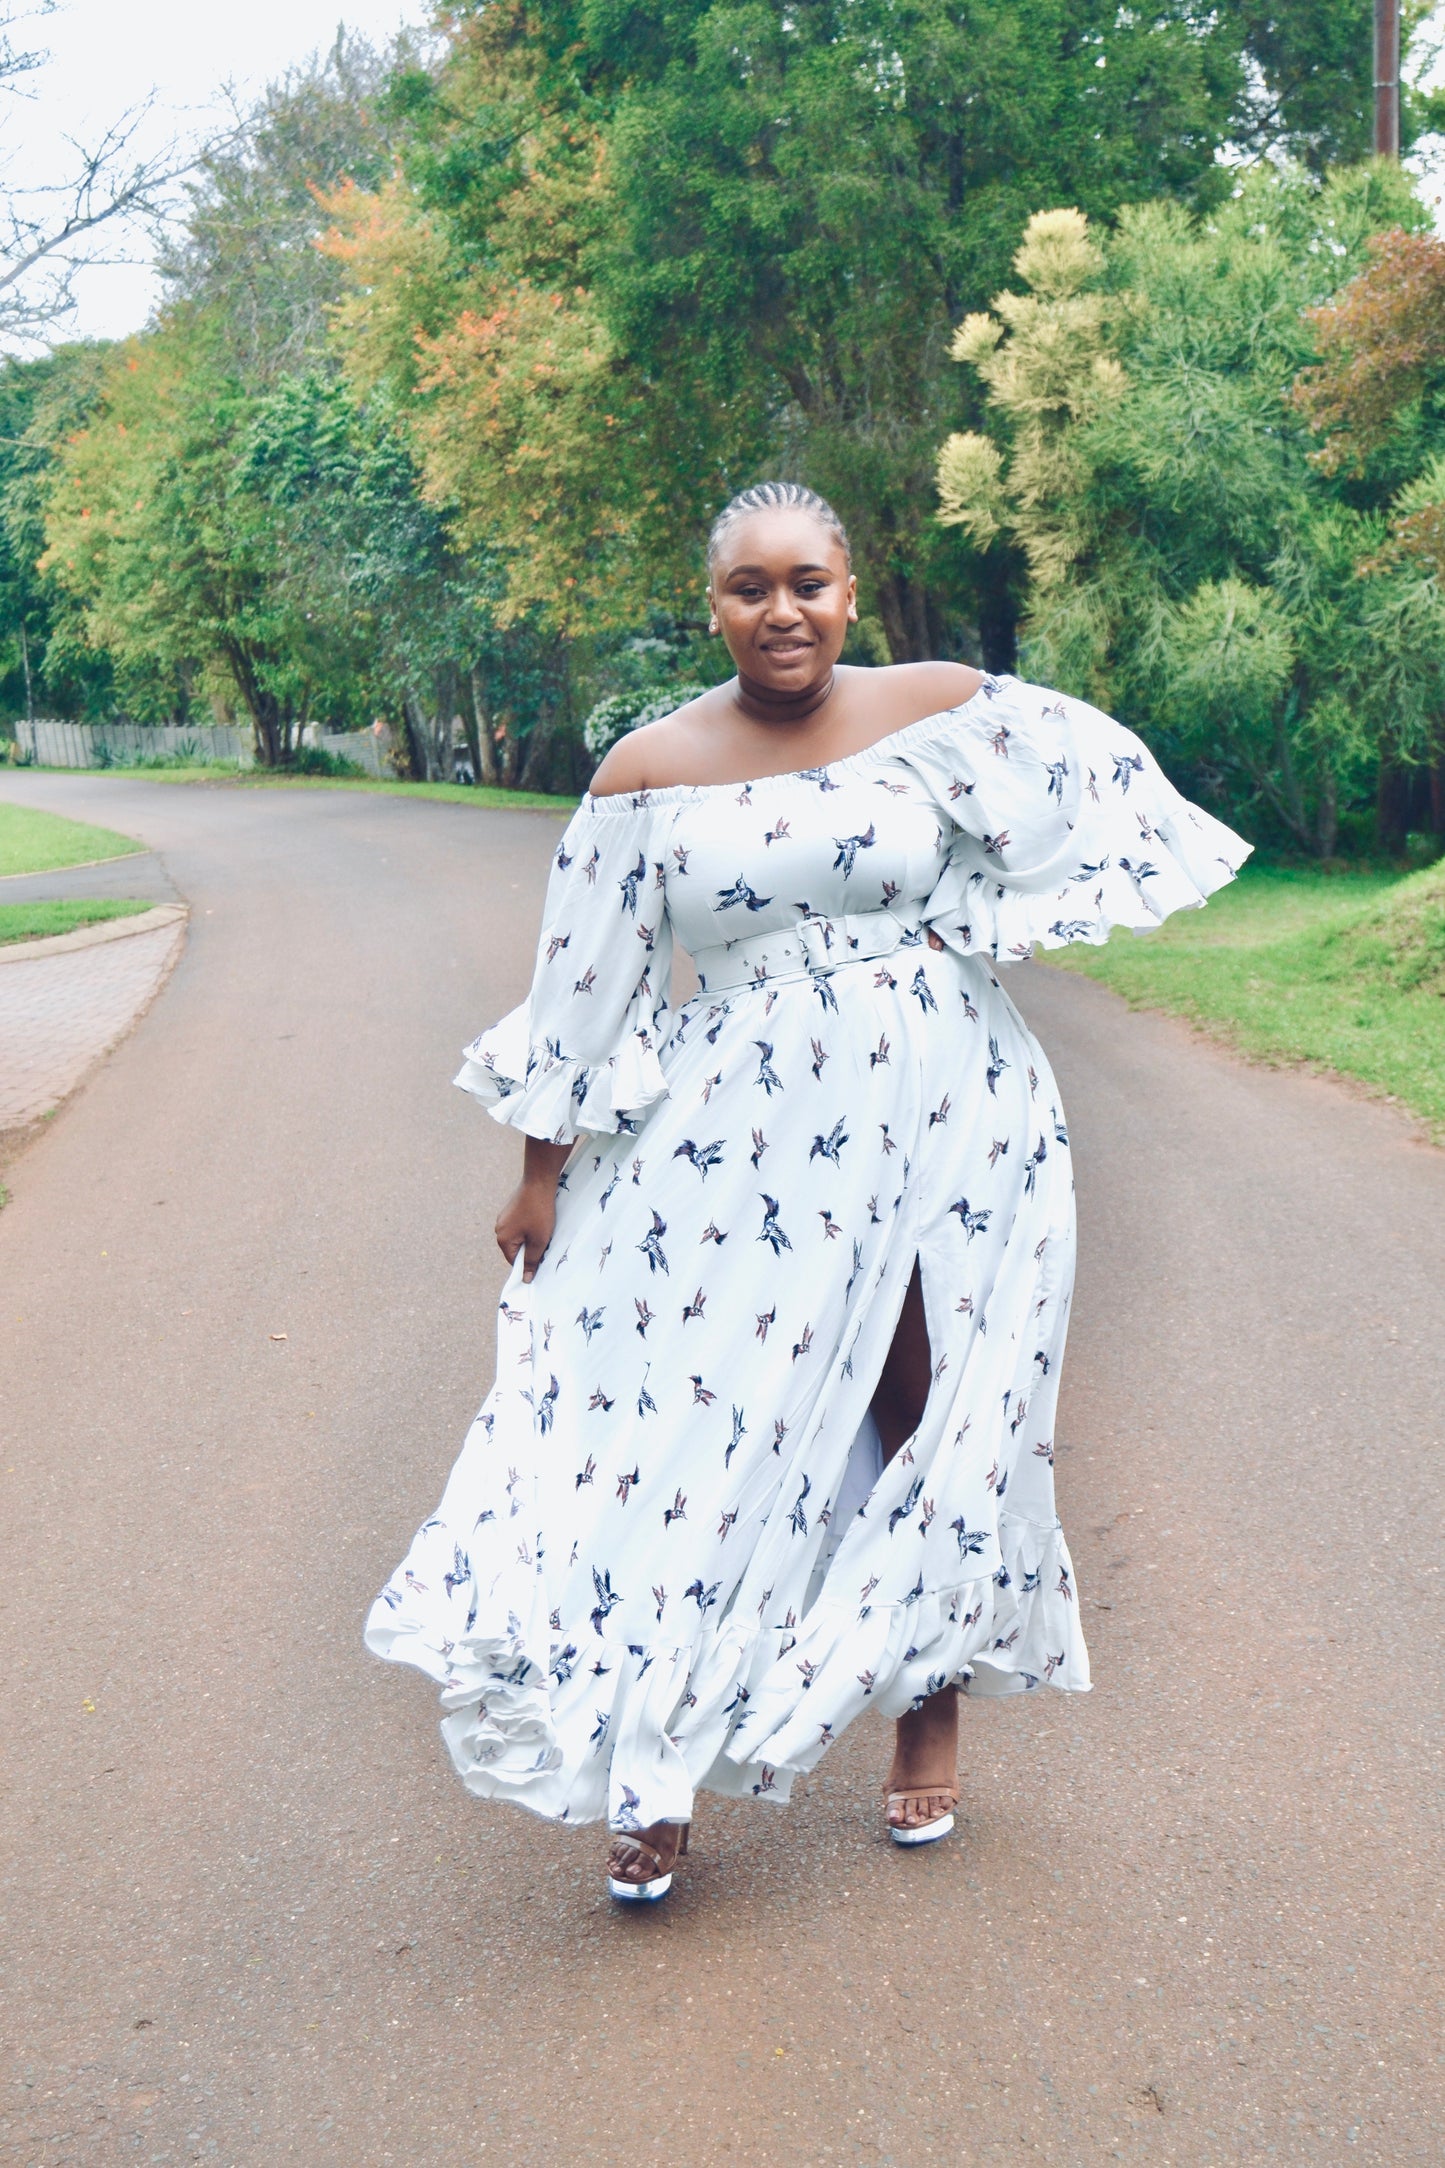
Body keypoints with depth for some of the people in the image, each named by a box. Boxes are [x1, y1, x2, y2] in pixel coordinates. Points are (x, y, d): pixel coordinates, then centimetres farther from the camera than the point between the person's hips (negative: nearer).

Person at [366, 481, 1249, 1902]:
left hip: (942, 1120, 1)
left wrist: (974, 933, 2)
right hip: (734, 1143, 0)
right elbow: (587, 988, 3)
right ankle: (656, 1775, 10)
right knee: (698, 1432, -2)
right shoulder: (652, 773, -1)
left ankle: (932, 1710, 29)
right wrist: (542, 1170, 6)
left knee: (936, 1430, 8)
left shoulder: (943, 712, -1)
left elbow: (1107, 796, 8)